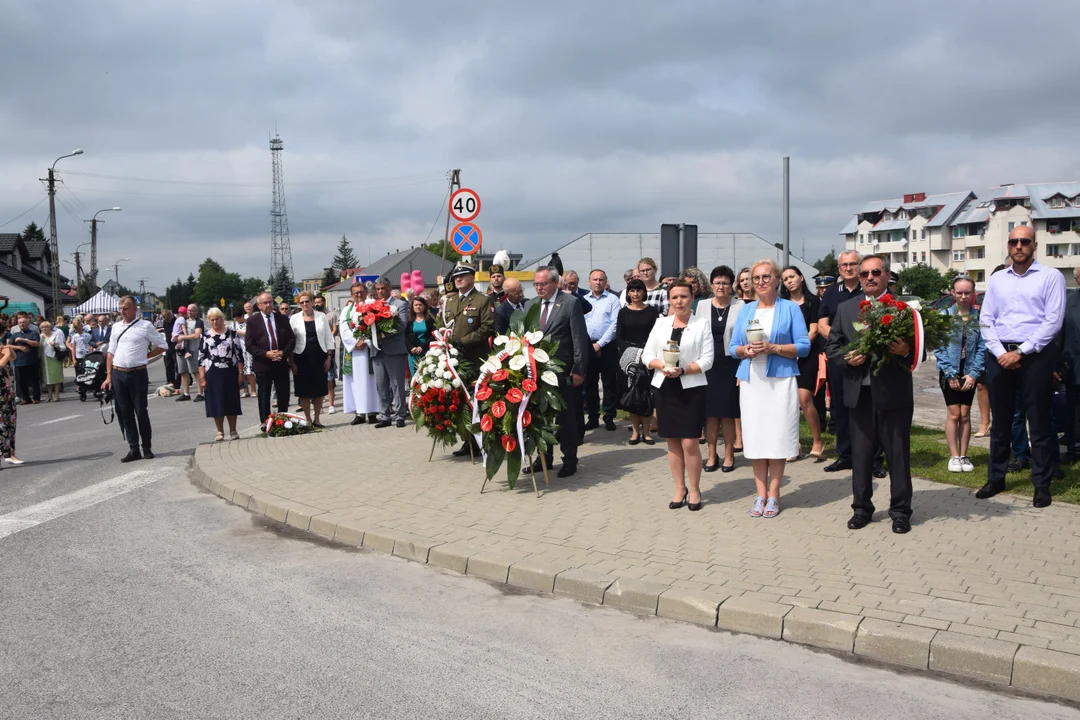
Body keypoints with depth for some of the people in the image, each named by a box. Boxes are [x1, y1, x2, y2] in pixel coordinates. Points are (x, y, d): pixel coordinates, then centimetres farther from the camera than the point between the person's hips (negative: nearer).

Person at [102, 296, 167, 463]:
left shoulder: (145, 326, -4)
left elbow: (162, 345, 3)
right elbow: (111, 353, 13)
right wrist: (108, 376, 8)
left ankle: (147, 448, 15)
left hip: (137, 374, -4)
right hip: (118, 374, 5)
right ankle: (133, 449, 15)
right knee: (124, 412, 7)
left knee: (141, 412, 2)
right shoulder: (116, 327, 10)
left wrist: (145, 356, -3)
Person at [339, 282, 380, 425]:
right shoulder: (346, 310, 15)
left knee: (370, 380, -3)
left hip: (369, 349, -3)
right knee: (356, 381, 0)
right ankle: (360, 413, 1)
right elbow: (343, 331, 4)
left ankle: (372, 412, -2)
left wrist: (365, 341, -15)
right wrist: (355, 342, -11)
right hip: (352, 350, 3)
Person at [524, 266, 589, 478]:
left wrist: (579, 370, -12)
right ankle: (544, 458, 22)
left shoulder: (571, 303, -6)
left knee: (565, 416, 3)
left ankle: (569, 461, 14)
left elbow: (579, 338, -8)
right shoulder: (531, 304, 10)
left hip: (562, 370, -5)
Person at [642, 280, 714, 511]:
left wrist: (682, 370, -19)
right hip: (665, 388, 3)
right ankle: (680, 489, 20)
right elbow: (647, 355, 6)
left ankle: (694, 490, 11)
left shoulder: (702, 324, -1)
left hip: (691, 388, -3)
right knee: (672, 442, 8)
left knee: (689, 442, -6)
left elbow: (707, 360, -6)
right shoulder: (661, 323, 8)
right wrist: (662, 366, -14)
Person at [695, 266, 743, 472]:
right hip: (707, 365, 2)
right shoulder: (702, 306, 5)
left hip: (730, 365, -2)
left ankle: (729, 455, 16)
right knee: (710, 412, 5)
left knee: (728, 412, 4)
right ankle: (712, 455, 15)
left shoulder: (740, 306, -2)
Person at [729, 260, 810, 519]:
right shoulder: (745, 310, 13)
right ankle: (761, 495, 10)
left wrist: (773, 348, -16)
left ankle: (773, 495, 7)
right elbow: (733, 347, 12)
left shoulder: (790, 308, 2)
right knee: (755, 436, 3)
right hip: (751, 380, 3)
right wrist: (745, 350, -10)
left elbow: (804, 346, -4)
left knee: (777, 436, -2)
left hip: (780, 380, -3)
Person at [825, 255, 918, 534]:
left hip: (894, 394, -3)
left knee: (898, 455, 6)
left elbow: (918, 347, -2)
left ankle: (900, 511, 16)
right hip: (859, 393, 3)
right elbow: (831, 347, 8)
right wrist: (848, 358, -10)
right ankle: (862, 508, 22)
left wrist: (906, 351, -24)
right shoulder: (845, 309, 10)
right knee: (860, 454, 10)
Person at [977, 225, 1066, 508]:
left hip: (1035, 356, -4)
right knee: (1000, 420, 11)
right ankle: (996, 477, 21)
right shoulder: (996, 279, 11)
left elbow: (1053, 321, -9)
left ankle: (1042, 484, 11)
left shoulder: (1051, 277, -2)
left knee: (1039, 422, 2)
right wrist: (1001, 353, -7)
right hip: (999, 355, 4)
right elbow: (986, 320, 7)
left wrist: (1020, 352, -13)